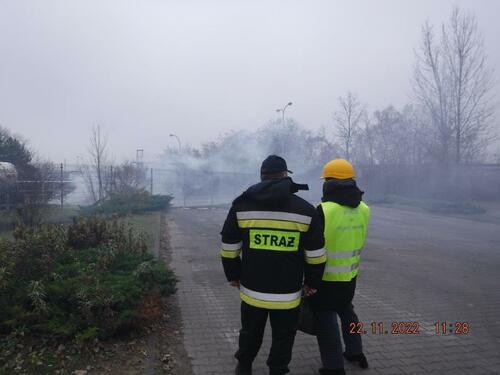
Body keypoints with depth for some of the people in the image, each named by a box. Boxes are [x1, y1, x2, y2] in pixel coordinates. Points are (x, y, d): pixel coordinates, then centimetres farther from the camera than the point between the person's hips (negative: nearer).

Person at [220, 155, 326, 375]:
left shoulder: (242, 205, -4)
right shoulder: (305, 210, -7)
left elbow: (229, 249, 2)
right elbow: (315, 256, -3)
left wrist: (233, 275, 15)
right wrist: (312, 282, 12)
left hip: (252, 290, 2)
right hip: (288, 294, -2)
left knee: (250, 332, 23)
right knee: (283, 337, 17)